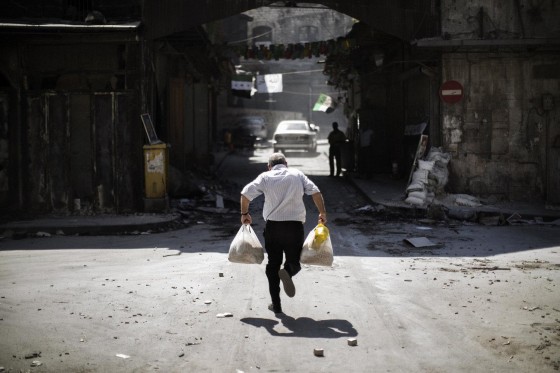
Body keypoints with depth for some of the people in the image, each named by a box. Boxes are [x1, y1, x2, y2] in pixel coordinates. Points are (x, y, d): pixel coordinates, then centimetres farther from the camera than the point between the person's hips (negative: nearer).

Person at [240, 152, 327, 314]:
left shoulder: (265, 176, 7)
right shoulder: (297, 174, 10)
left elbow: (246, 193, -2)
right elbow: (316, 193, 0)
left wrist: (244, 213, 12)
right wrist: (323, 214, 7)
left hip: (273, 225, 0)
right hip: (295, 225, 0)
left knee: (273, 264, 11)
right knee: (294, 261, 13)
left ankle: (276, 304, 9)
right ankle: (288, 272, -24)